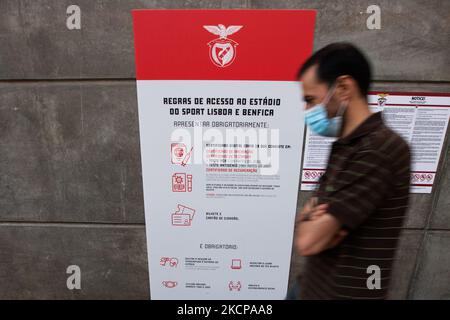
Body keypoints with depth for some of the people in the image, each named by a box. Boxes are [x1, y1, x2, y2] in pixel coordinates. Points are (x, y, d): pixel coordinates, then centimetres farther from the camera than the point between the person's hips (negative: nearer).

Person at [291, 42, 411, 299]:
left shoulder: (380, 150, -24)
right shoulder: (343, 146, 5)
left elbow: (307, 241, -26)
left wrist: (306, 220, -6)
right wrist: (314, 218, -14)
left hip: (344, 292, -7)